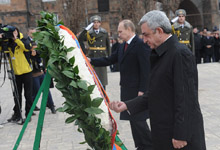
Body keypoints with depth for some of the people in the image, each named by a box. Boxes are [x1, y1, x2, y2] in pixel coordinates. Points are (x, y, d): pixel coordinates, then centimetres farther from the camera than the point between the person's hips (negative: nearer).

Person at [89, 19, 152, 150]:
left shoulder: (141, 45, -13)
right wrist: (91, 61, 5)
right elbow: (109, 60, 16)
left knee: (138, 119, -6)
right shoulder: (123, 46, 15)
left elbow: (146, 69, -17)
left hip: (137, 90, -9)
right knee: (133, 119, 12)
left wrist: (142, 90, -20)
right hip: (127, 90, 9)